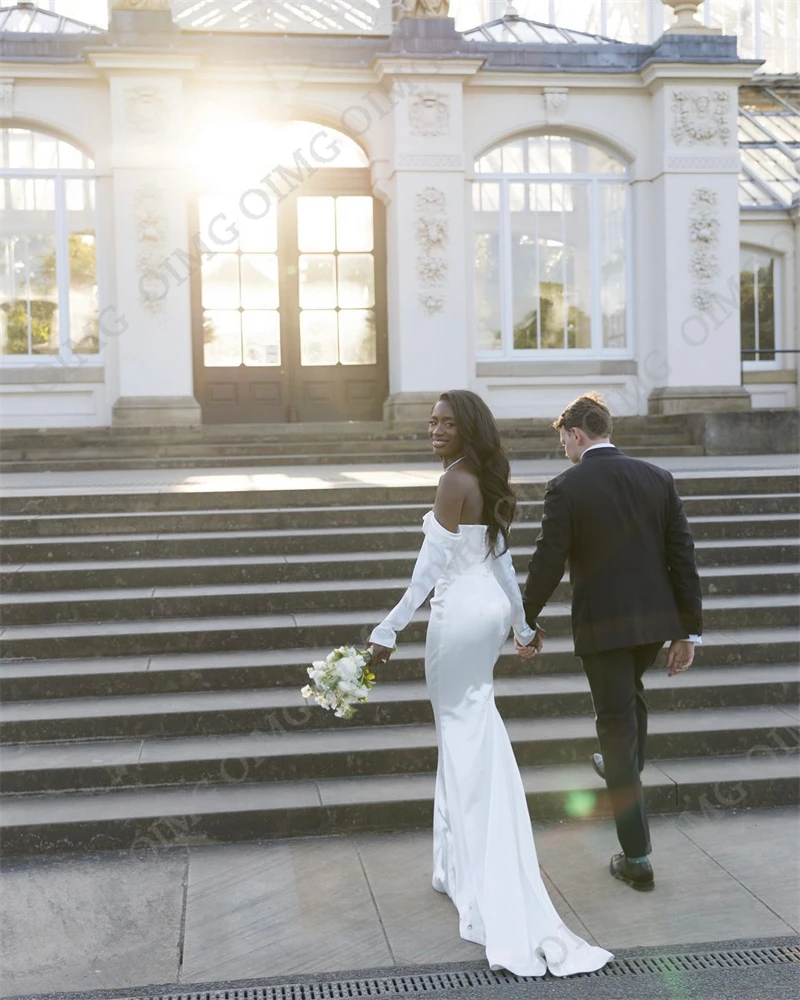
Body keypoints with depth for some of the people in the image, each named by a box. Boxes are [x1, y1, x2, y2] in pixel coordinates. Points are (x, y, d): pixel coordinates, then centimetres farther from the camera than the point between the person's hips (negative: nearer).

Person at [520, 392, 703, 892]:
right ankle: (626, 769, 58)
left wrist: (527, 620, 5)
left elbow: (548, 564, -10)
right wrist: (689, 629, 6)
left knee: (617, 722, 2)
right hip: (655, 618, 5)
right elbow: (683, 556, 0)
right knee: (631, 693, 31)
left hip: (601, 623, -5)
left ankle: (637, 857, 5)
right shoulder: (659, 478, 0)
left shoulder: (566, 487, -12)